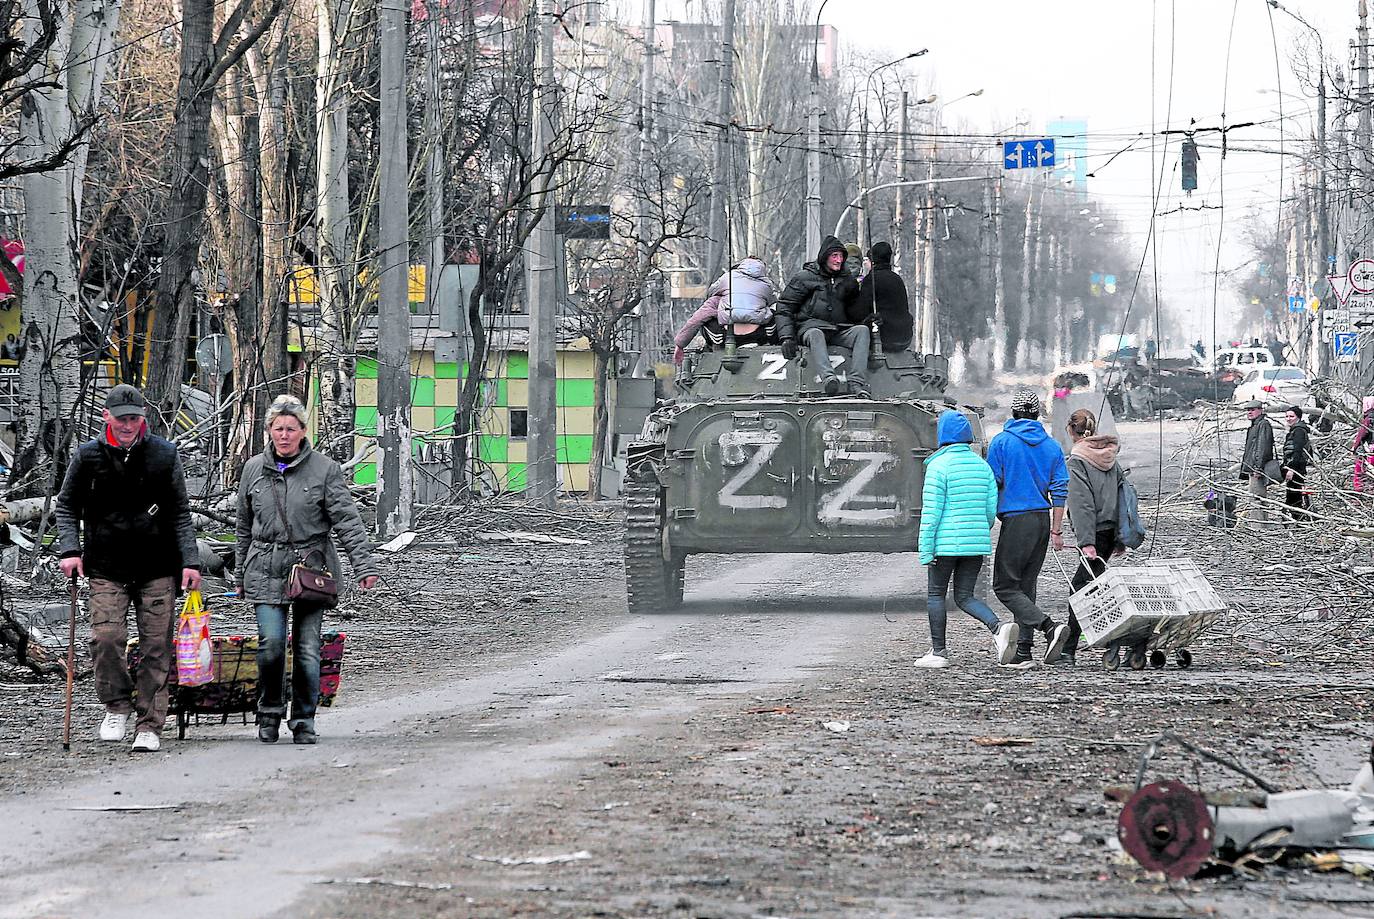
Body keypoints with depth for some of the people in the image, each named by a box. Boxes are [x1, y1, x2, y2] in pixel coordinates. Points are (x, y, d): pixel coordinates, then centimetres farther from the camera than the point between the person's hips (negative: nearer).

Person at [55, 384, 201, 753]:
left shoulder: (164, 455, 3)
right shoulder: (88, 456, 2)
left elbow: (180, 513, 7)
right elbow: (67, 505, 12)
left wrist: (189, 561, -1)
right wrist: (69, 549, -2)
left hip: (157, 570, 0)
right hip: (106, 569, 0)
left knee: (156, 646, -2)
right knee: (106, 637, -15)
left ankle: (150, 725, 3)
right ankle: (117, 705, 7)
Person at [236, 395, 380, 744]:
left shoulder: (325, 469, 0)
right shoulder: (254, 469, 9)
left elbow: (347, 520, -4)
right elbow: (244, 527, 18)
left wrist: (364, 565, -13)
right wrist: (241, 577, 20)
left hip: (311, 566, -1)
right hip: (267, 569, 1)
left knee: (308, 648, -1)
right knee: (271, 643, -11)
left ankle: (304, 720, 11)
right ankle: (269, 712, 9)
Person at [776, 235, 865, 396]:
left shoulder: (846, 280, 18)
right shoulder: (805, 277, 5)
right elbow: (784, 307, 2)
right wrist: (787, 337, -10)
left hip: (839, 330, 4)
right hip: (811, 326, -4)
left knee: (862, 330, -25)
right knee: (815, 335, -39)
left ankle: (857, 383, -40)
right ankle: (828, 378, -64)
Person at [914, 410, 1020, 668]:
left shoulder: (939, 466, -10)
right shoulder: (982, 465, 8)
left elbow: (931, 511, -13)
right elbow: (992, 510, 9)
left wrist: (925, 549, -10)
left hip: (947, 542, -6)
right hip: (977, 544, 6)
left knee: (935, 594, 10)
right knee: (965, 596, 11)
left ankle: (938, 652, 11)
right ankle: (998, 627, -14)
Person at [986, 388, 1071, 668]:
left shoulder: (1002, 442, -5)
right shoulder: (1051, 445, 7)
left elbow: (992, 484, -6)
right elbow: (1060, 490, 4)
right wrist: (1056, 530, 7)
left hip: (1016, 519, -6)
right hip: (1043, 519, 6)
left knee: (1005, 587, -3)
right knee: (1026, 585, 12)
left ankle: (1050, 628, -21)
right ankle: (1023, 651, 8)